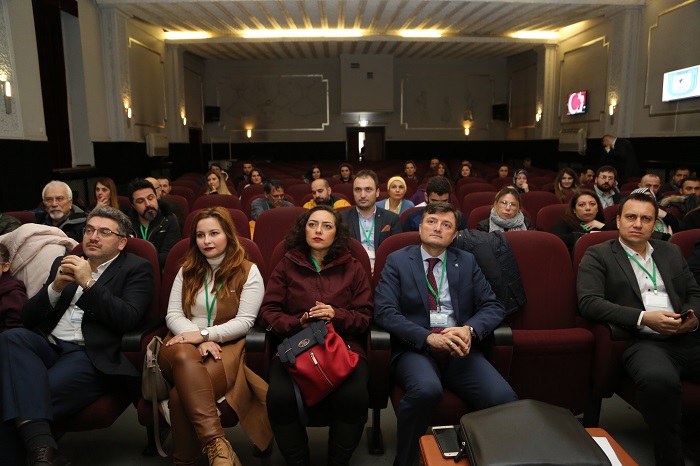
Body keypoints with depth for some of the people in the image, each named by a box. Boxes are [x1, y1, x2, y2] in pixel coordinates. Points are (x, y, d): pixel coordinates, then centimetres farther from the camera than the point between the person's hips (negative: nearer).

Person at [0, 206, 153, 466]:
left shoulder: (136, 268, 7)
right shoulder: (64, 264, 22)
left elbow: (129, 319, -8)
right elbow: (29, 317, 17)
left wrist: (88, 283, -12)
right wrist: (56, 286, -2)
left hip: (90, 355, -5)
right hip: (48, 344, 6)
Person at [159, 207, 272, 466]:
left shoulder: (248, 272, 4)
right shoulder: (187, 270, 17)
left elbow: (245, 321, -5)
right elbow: (173, 315, 7)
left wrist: (205, 334, -17)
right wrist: (198, 339, -13)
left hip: (225, 346, -3)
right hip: (185, 343, 3)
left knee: (181, 395, -34)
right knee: (185, 356, -38)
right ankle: (216, 443, -47)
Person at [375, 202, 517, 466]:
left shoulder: (467, 262, 15)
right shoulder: (397, 261, 6)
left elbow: (494, 307, 9)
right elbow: (385, 312, -6)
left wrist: (470, 329, -13)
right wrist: (428, 337, -19)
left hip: (460, 349, 3)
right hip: (415, 348, -2)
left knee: (504, 398, -24)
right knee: (426, 390, -35)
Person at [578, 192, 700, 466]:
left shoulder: (671, 252, 23)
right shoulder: (598, 256, 4)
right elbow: (589, 302, -8)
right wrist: (644, 318, -16)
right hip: (643, 343, -5)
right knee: (658, 380, -37)